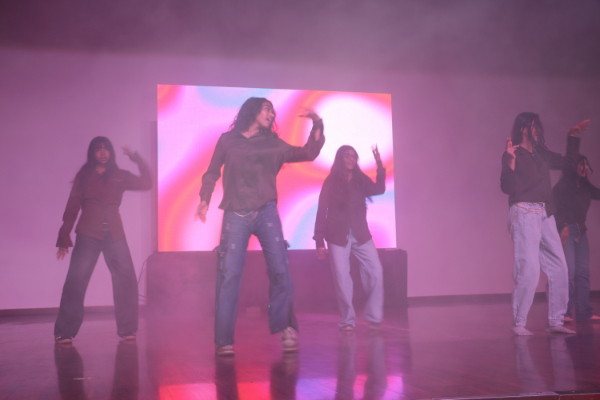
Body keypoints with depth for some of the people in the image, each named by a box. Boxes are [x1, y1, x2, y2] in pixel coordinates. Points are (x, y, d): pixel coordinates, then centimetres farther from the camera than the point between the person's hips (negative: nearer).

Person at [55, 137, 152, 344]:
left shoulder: (120, 176, 15)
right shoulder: (83, 176, 12)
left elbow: (146, 183, 5)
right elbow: (72, 207, 9)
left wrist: (137, 159, 1)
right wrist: (64, 237, 4)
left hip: (114, 235, 2)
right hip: (88, 235, -1)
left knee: (127, 280, -6)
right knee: (75, 283, -7)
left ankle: (127, 329, 3)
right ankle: (64, 332, 1)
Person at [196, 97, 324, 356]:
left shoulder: (273, 144, 14)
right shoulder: (228, 140, 11)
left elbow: (308, 154, 11)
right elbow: (212, 172, 12)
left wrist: (317, 126, 2)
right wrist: (204, 199, 0)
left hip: (266, 213, 2)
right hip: (235, 215, -2)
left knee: (279, 271, -6)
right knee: (229, 275, -6)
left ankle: (285, 329, 4)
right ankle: (224, 340, -3)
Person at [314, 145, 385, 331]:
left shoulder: (361, 180, 6)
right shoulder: (331, 182, -1)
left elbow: (379, 189, -12)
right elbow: (321, 211, -2)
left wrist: (380, 165, -22)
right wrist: (319, 241, -6)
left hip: (361, 235, 2)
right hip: (338, 237, -2)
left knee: (375, 271, -9)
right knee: (342, 278, -4)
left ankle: (374, 317, 1)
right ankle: (347, 320, 8)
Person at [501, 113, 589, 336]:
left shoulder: (541, 154, 17)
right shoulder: (512, 155, -2)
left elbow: (567, 161, 33)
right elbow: (507, 188, -12)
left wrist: (573, 136, 26)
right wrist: (510, 161, -23)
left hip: (545, 216, 8)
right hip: (524, 214, -7)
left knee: (559, 268, 4)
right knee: (529, 269, -14)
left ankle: (555, 322, 11)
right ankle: (518, 323, -4)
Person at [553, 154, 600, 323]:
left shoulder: (586, 186, 13)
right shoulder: (563, 186, -7)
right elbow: (555, 206, -15)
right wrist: (563, 226, -22)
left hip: (580, 230, 8)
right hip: (566, 230, -8)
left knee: (583, 271, 6)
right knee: (569, 271, -13)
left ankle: (584, 312, 12)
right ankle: (564, 312, -9)